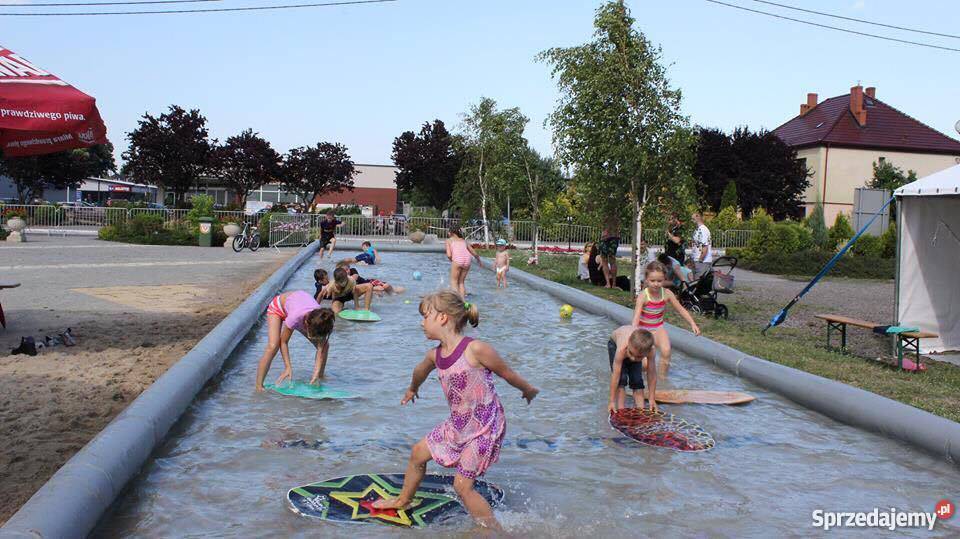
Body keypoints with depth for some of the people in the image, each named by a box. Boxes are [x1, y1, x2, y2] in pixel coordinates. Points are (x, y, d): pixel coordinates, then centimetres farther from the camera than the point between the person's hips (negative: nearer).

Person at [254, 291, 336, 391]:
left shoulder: (321, 320, -35)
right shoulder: (295, 317, -45)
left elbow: (321, 350, -25)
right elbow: (283, 342, -26)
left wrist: (317, 374, -32)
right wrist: (288, 367, -28)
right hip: (278, 307, -4)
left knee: (324, 345, -4)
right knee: (273, 346, -26)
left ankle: (320, 377, 17)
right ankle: (258, 385, -17)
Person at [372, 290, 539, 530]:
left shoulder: (476, 349, -25)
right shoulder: (435, 355, -2)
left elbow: (508, 374, -10)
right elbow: (420, 372, 23)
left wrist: (529, 391, 5)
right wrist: (412, 390, 42)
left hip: (484, 428, -8)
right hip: (457, 425, 8)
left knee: (462, 485, -8)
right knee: (418, 453, 19)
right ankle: (404, 499, 44)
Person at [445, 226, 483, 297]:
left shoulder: (449, 240, 17)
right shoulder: (464, 241, 29)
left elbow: (449, 255, 3)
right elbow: (475, 253, 32)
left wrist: (451, 260, 24)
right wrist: (479, 260, 50)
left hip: (457, 260, -4)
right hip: (467, 260, 4)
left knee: (454, 281, 9)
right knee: (461, 282, 19)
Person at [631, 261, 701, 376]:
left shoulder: (667, 294, -11)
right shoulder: (643, 296, -23)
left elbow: (681, 310, 1)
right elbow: (636, 317, -32)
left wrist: (693, 324, -8)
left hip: (658, 329, 3)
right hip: (643, 329, -3)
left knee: (666, 351, -26)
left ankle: (662, 377, -4)